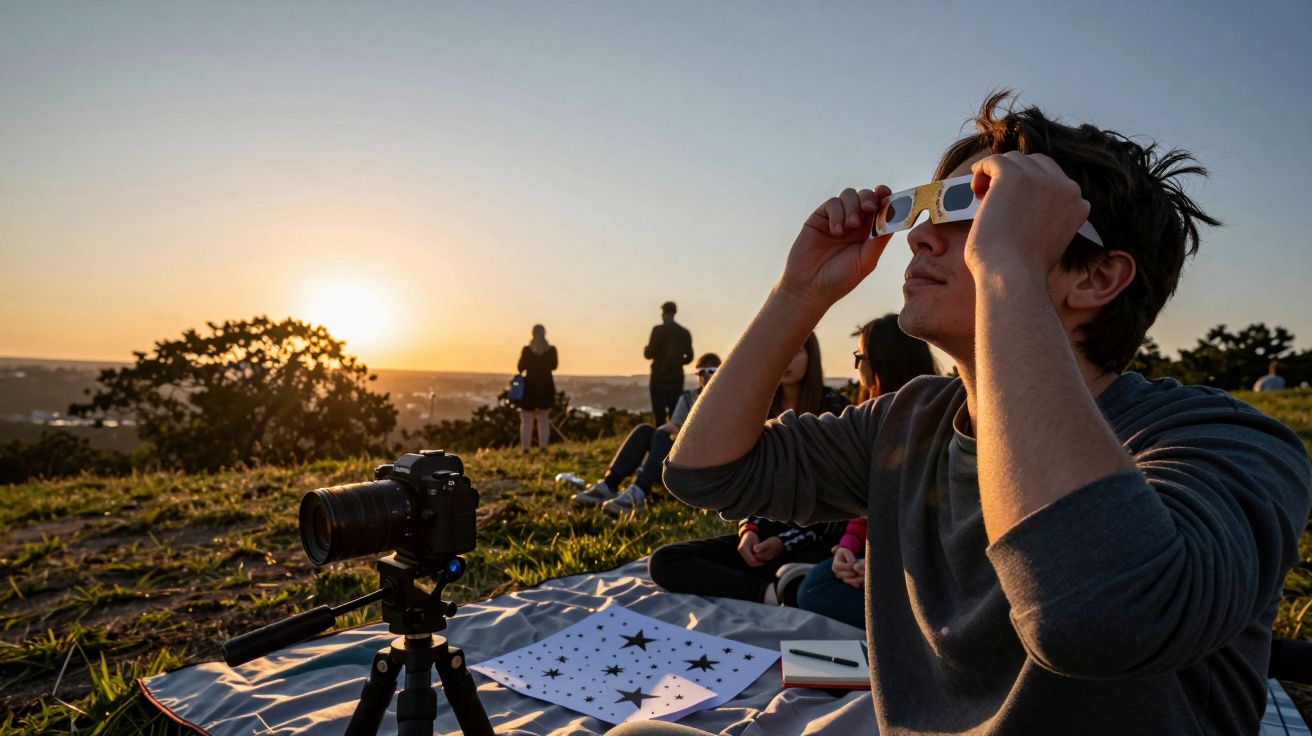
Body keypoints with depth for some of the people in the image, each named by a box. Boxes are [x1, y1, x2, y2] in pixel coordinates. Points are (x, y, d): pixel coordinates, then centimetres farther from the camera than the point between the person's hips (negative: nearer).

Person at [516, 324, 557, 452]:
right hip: (546, 386, 2)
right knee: (544, 420, 13)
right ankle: (543, 447, 5)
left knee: (526, 421, 5)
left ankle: (525, 448, -1)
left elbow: (521, 367, -3)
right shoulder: (551, 349, -4)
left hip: (529, 386, -2)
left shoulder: (527, 349, -9)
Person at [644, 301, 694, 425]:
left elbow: (649, 354, -11)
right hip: (677, 378, 4)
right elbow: (689, 357, 12)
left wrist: (645, 349, 11)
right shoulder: (685, 333, 6)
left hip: (659, 378, -4)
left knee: (659, 413, -1)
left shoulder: (658, 330, -8)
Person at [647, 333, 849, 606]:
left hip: (817, 537, -6)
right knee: (663, 561, -19)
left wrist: (786, 541, -14)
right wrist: (749, 529, -7)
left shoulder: (832, 406, -1)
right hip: (765, 534, 6)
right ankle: (771, 593, -27)